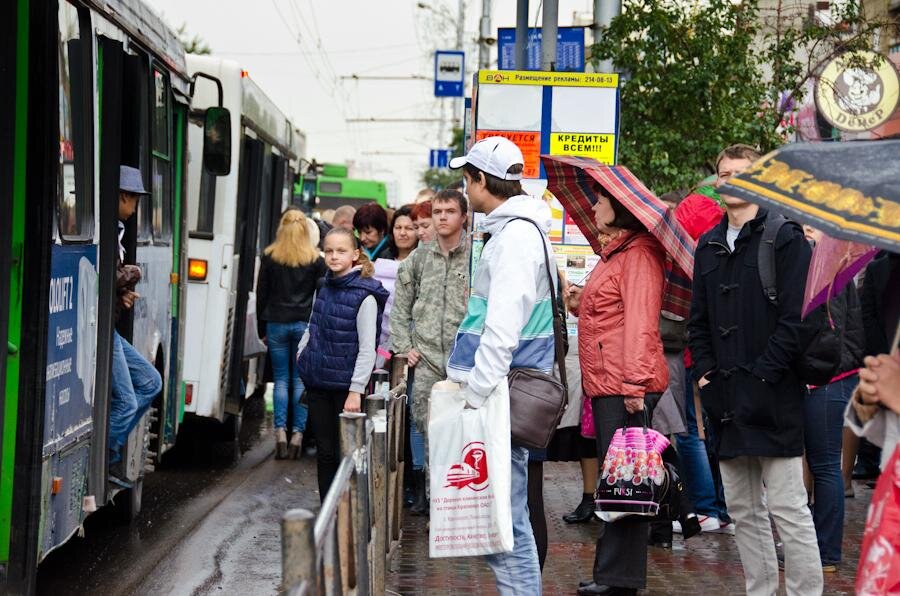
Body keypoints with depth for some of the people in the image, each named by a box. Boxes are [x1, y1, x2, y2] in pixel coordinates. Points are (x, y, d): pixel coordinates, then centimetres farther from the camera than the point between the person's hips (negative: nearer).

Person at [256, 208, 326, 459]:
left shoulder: (269, 257, 1)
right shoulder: (315, 260, 0)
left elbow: (261, 294, 5)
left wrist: (262, 329, 12)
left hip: (277, 324, 0)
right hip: (305, 324, 0)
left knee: (280, 379, 6)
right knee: (301, 380, 5)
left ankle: (281, 432, -4)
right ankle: (297, 433, 1)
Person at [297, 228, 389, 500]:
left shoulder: (364, 296, -12)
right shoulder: (323, 288, 8)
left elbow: (367, 348, -15)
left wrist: (356, 390, -18)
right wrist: (302, 354, 10)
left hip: (345, 385, -6)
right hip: (318, 382, 6)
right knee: (325, 451, 11)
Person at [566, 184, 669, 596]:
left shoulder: (638, 254, -10)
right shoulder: (614, 253, 22)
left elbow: (640, 322, -19)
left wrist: (634, 384, -24)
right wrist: (581, 304, 10)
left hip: (626, 388, -11)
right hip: (605, 385, 11)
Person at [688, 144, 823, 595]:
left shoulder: (785, 238, -5)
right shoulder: (709, 245, 15)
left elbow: (795, 317, -12)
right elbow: (698, 319, 19)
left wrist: (763, 374, -15)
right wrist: (705, 371, 5)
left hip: (773, 399, -7)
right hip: (726, 398, 7)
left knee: (788, 509, -6)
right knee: (742, 509, 11)